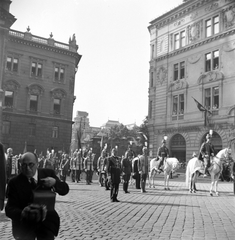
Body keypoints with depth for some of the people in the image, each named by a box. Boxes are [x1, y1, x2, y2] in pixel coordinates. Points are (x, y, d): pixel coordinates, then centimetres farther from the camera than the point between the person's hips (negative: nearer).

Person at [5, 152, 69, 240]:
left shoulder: (48, 173, -5)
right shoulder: (14, 182, -11)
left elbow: (65, 190, -2)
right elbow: (10, 209, -14)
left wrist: (55, 182, -24)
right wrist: (21, 213, -37)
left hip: (47, 221, 1)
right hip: (24, 223, -1)